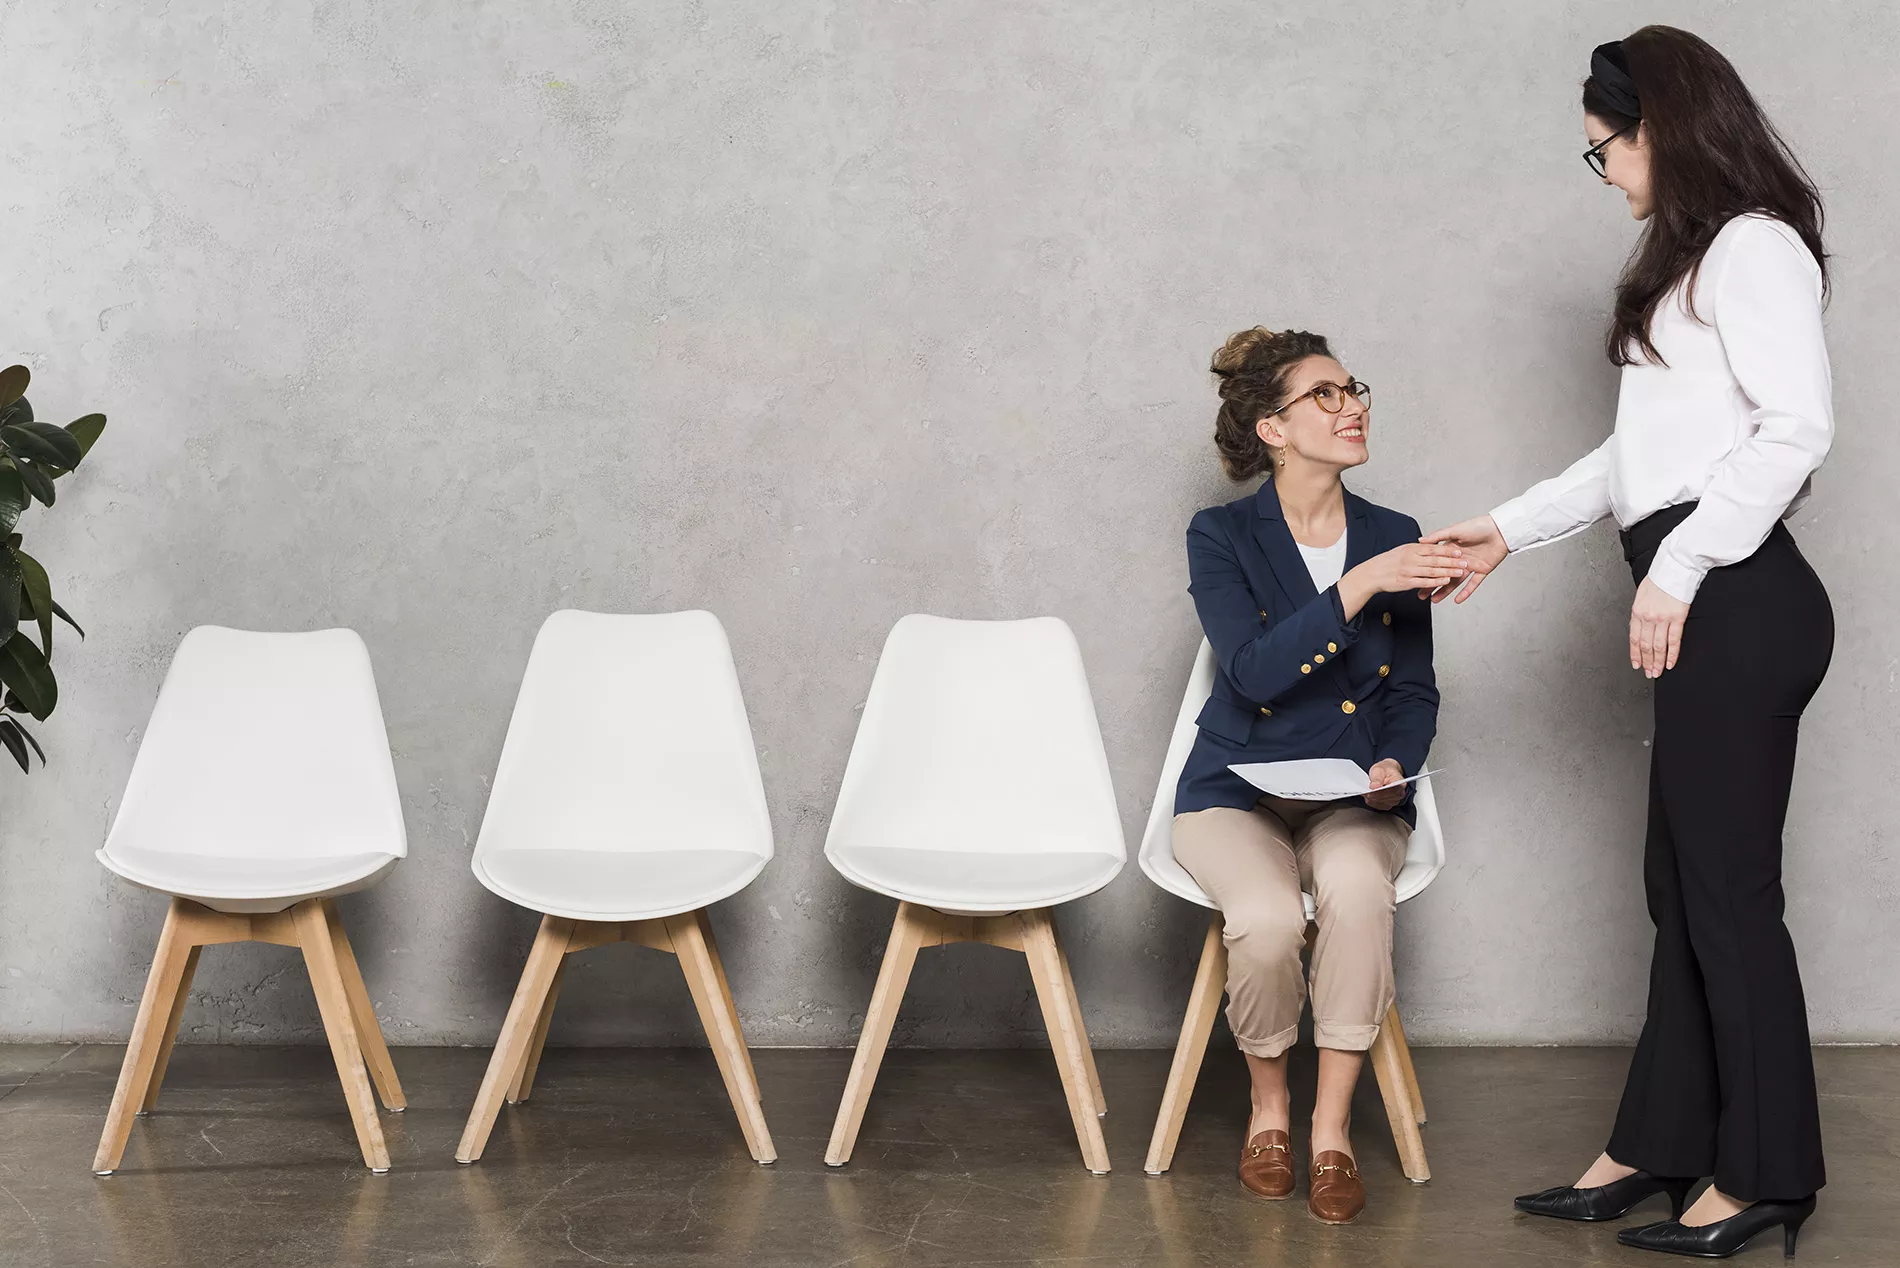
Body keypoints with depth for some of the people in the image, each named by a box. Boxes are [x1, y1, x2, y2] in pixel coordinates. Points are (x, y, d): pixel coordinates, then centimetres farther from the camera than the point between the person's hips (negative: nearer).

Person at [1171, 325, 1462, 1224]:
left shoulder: (1395, 539, 8)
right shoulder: (1221, 538, -3)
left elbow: (1414, 689, 9)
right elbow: (1255, 671, -18)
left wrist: (1395, 763, -12)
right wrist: (1359, 587, -26)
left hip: (1354, 796, 2)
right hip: (1238, 793, -2)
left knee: (1356, 888, -34)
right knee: (1267, 917, -33)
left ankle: (1332, 1131, -21)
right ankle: (1269, 1105, -3)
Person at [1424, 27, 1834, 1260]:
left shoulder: (1754, 246, -8)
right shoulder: (1692, 260, 21)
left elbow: (1798, 426, -19)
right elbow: (1642, 455, 24)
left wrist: (1677, 569, -20)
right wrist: (1512, 528, 23)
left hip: (1738, 601, -10)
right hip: (1706, 610, 10)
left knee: (1728, 887, -4)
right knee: (1683, 884, 11)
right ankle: (1661, 1147, 18)